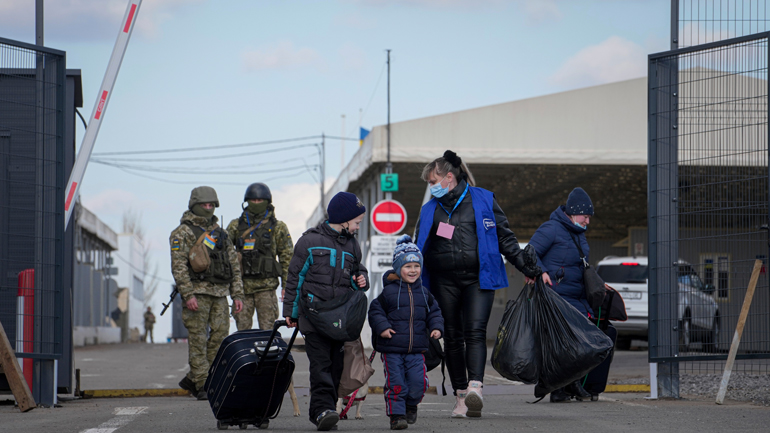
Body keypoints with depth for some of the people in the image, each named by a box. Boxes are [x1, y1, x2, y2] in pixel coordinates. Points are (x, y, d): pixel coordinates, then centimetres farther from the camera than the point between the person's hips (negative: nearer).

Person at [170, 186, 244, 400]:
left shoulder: (220, 233, 18)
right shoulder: (182, 233, -1)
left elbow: (233, 265, 18)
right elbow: (178, 266, -9)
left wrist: (237, 294, 10)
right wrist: (188, 294, -18)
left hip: (219, 293, 6)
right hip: (196, 292, -6)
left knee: (220, 335, 0)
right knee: (198, 339, -5)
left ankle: (192, 380, 10)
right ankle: (202, 385, -1)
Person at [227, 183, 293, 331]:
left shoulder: (278, 228, 7)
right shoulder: (236, 225, 11)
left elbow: (287, 257, 7)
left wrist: (287, 287, 1)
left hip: (266, 287, -2)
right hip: (242, 286, 2)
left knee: (267, 330, -4)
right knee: (242, 330, 3)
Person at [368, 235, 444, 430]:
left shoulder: (424, 294, 10)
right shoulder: (389, 292, -3)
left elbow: (434, 312, 17)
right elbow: (375, 310, -1)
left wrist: (436, 327, 0)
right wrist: (382, 327, -15)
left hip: (416, 350, 3)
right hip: (392, 349, -3)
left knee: (418, 381, -3)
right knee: (396, 383, -5)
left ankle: (411, 405, 25)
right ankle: (397, 414, 5)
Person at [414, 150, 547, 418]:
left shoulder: (483, 200, 7)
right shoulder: (430, 210, 16)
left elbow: (505, 238, 10)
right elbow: (419, 248, 21)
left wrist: (527, 268, 7)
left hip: (478, 278, -3)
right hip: (444, 281, 3)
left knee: (475, 331, -18)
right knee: (452, 337, 2)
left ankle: (475, 387, -32)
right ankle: (460, 396, 6)